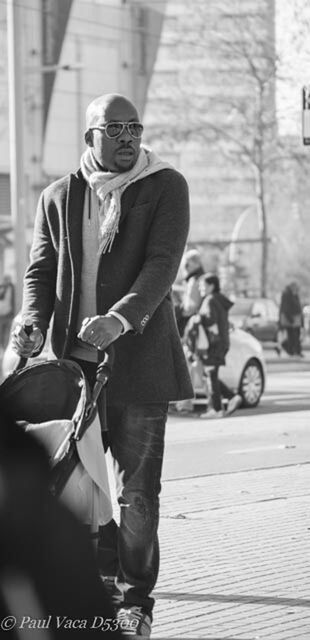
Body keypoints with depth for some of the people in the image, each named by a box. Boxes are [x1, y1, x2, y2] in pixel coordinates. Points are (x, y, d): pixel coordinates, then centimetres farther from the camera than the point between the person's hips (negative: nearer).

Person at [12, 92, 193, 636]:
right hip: (73, 360, 3)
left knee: (136, 491, -1)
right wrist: (34, 327, -11)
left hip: (138, 361, -3)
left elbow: (161, 264, -10)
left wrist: (120, 318, -26)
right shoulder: (58, 197, 11)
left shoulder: (165, 188, 1)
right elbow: (40, 270, 9)